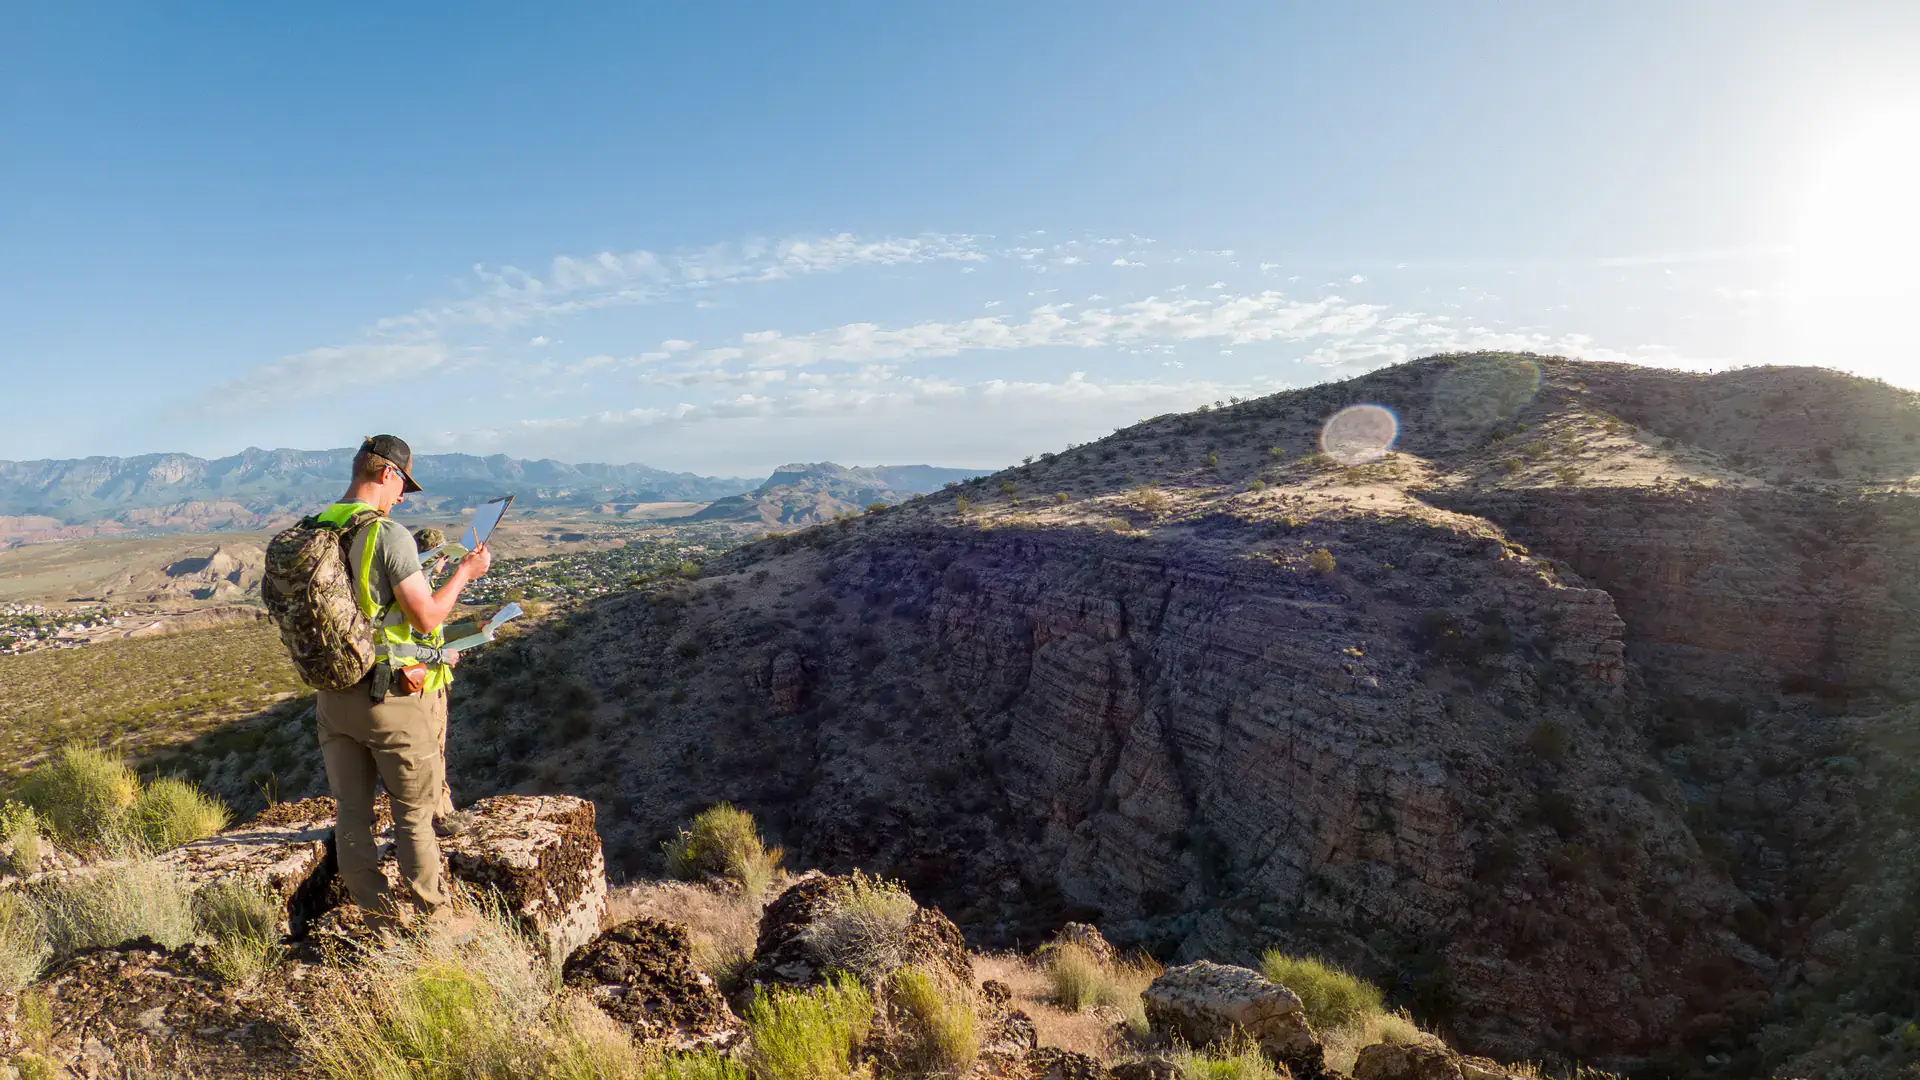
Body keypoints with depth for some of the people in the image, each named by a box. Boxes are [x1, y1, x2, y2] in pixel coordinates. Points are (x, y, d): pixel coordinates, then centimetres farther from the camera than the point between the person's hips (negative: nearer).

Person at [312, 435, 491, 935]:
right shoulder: (389, 535, -17)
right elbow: (427, 616, -18)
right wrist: (465, 571, -3)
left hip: (333, 696, 7)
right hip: (391, 696, -6)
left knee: (352, 810, 13)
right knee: (414, 811, 7)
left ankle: (376, 912, 25)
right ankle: (432, 915, 19)